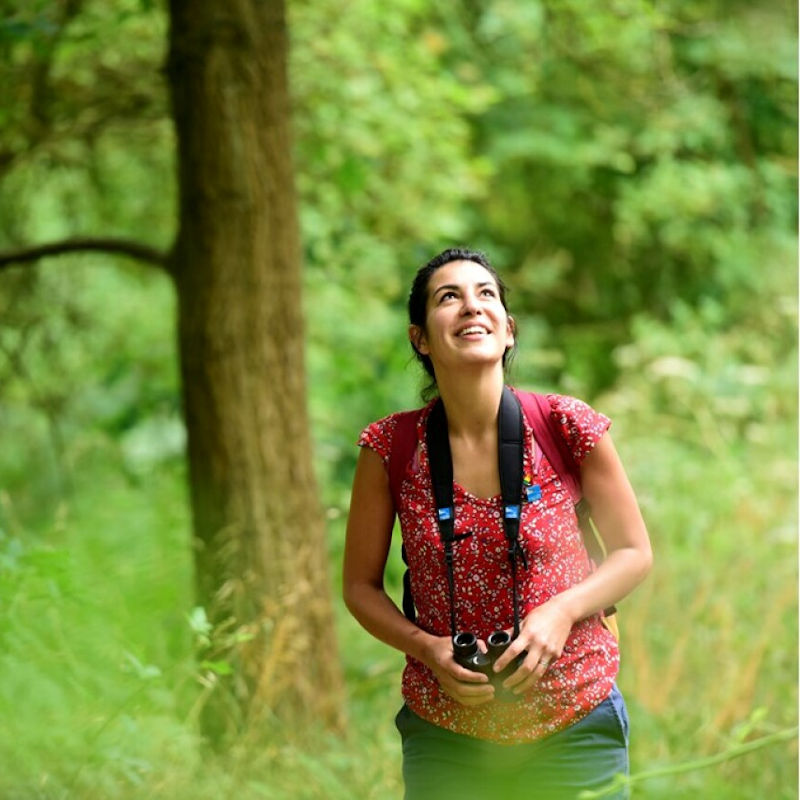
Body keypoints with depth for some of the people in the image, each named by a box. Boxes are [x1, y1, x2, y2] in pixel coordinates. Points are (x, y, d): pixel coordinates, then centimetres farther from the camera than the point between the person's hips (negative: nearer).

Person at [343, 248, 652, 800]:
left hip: (577, 731, 0)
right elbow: (361, 585, 3)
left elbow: (634, 553, 1)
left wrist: (562, 611, -16)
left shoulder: (568, 427, -10)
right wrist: (426, 648, -14)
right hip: (444, 736, 0)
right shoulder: (391, 447, -8)